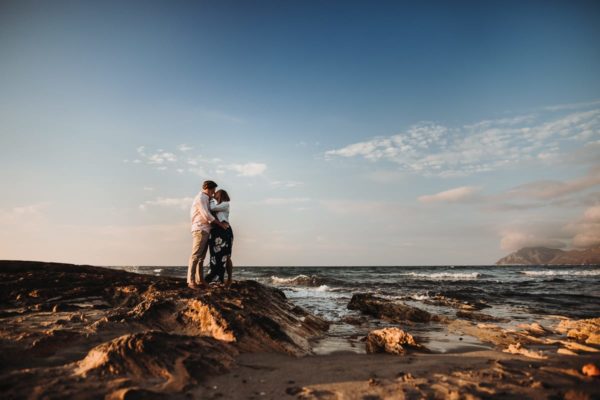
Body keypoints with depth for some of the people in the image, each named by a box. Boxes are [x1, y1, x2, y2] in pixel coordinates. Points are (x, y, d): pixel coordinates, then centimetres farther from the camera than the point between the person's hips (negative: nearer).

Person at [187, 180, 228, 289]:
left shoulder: (206, 199, 21)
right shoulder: (200, 198, -8)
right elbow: (206, 215, -16)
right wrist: (220, 224, -11)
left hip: (205, 230, 10)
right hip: (200, 230, -10)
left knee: (201, 257, 9)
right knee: (195, 256, -10)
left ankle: (200, 280, 12)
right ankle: (191, 281, -10)